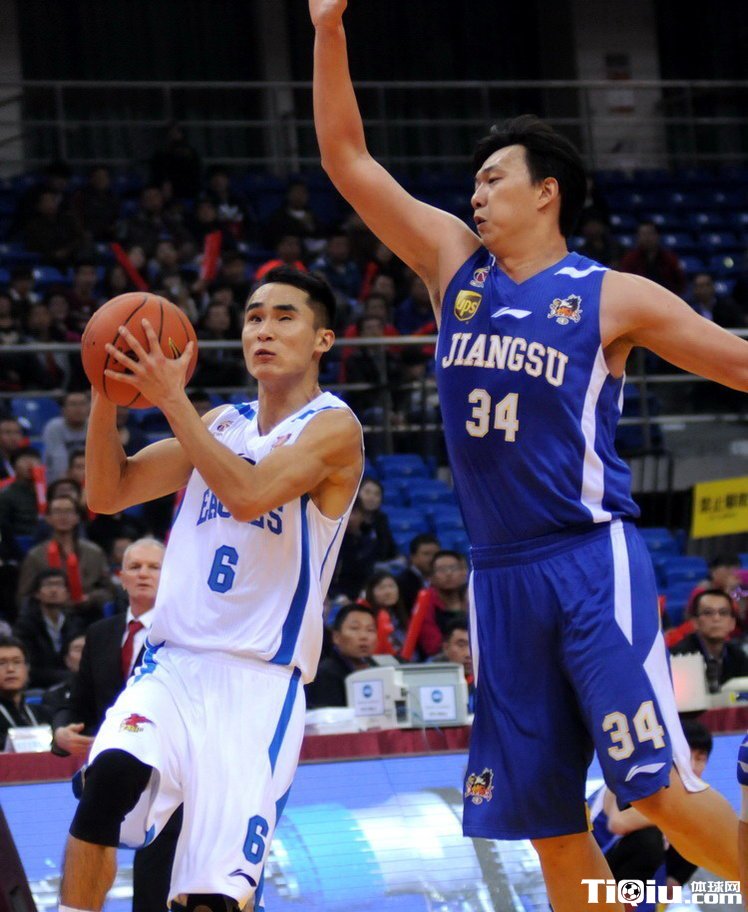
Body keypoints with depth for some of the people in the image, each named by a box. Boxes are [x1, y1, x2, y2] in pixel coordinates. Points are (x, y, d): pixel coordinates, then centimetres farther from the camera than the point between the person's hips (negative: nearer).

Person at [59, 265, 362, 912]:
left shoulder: (333, 428, -4)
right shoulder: (221, 423, 16)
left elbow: (249, 495, -22)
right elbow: (108, 494, 13)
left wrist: (171, 399, -22)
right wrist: (107, 396, -3)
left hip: (260, 682, -4)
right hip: (175, 663, 4)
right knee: (111, 776, -28)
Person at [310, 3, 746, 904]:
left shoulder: (613, 297, -1)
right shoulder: (455, 265, 11)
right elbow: (347, 158, 11)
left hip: (591, 565, -5)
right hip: (501, 579, 5)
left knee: (658, 789, -15)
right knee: (548, 822, 5)